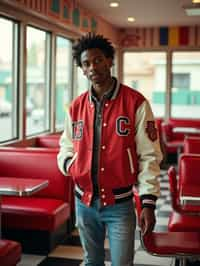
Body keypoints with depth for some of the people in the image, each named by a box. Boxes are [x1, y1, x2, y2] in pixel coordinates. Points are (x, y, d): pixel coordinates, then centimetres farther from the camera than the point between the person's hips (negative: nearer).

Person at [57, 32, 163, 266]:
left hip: (120, 204, -4)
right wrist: (68, 163, -8)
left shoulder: (135, 103, -9)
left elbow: (149, 156, -10)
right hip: (84, 202, 4)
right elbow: (66, 146, 15)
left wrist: (148, 203, -14)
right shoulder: (76, 107, 3)